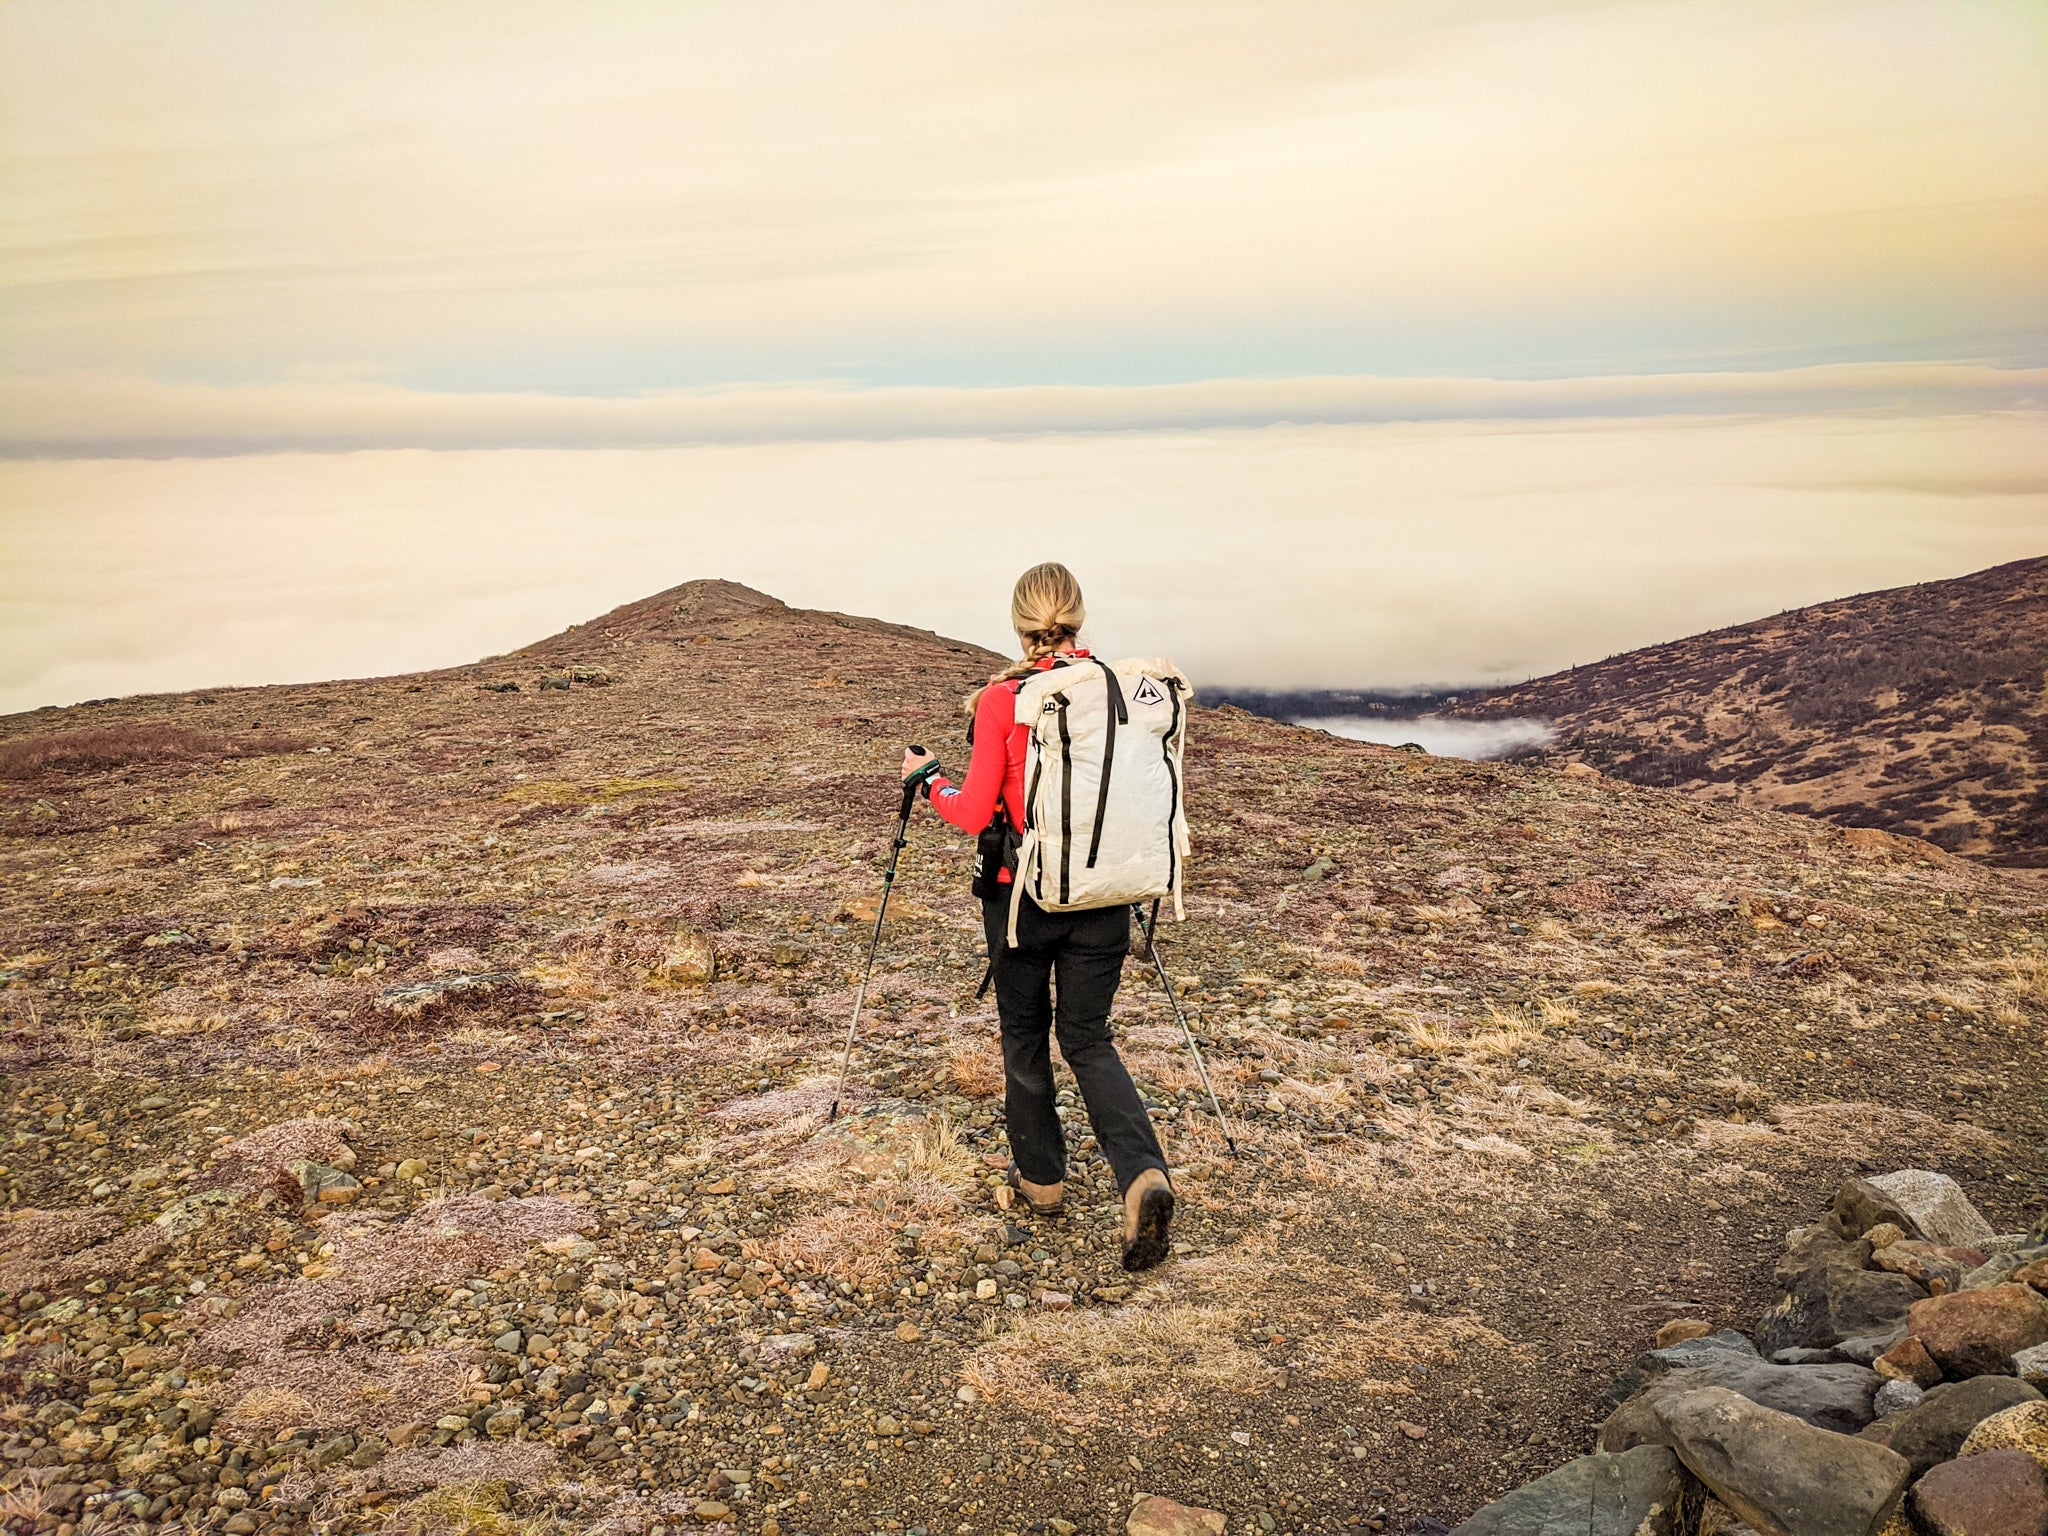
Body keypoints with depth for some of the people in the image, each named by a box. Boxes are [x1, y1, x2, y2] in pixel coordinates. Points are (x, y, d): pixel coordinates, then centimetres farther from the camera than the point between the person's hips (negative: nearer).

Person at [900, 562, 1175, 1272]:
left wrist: (928, 776, 8)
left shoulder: (1002, 700, -13)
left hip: (1023, 893, -3)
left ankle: (1041, 1175, 29)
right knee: (1089, 1038, 11)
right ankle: (1143, 1177, -9)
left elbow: (974, 814, -10)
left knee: (1025, 1034, 17)